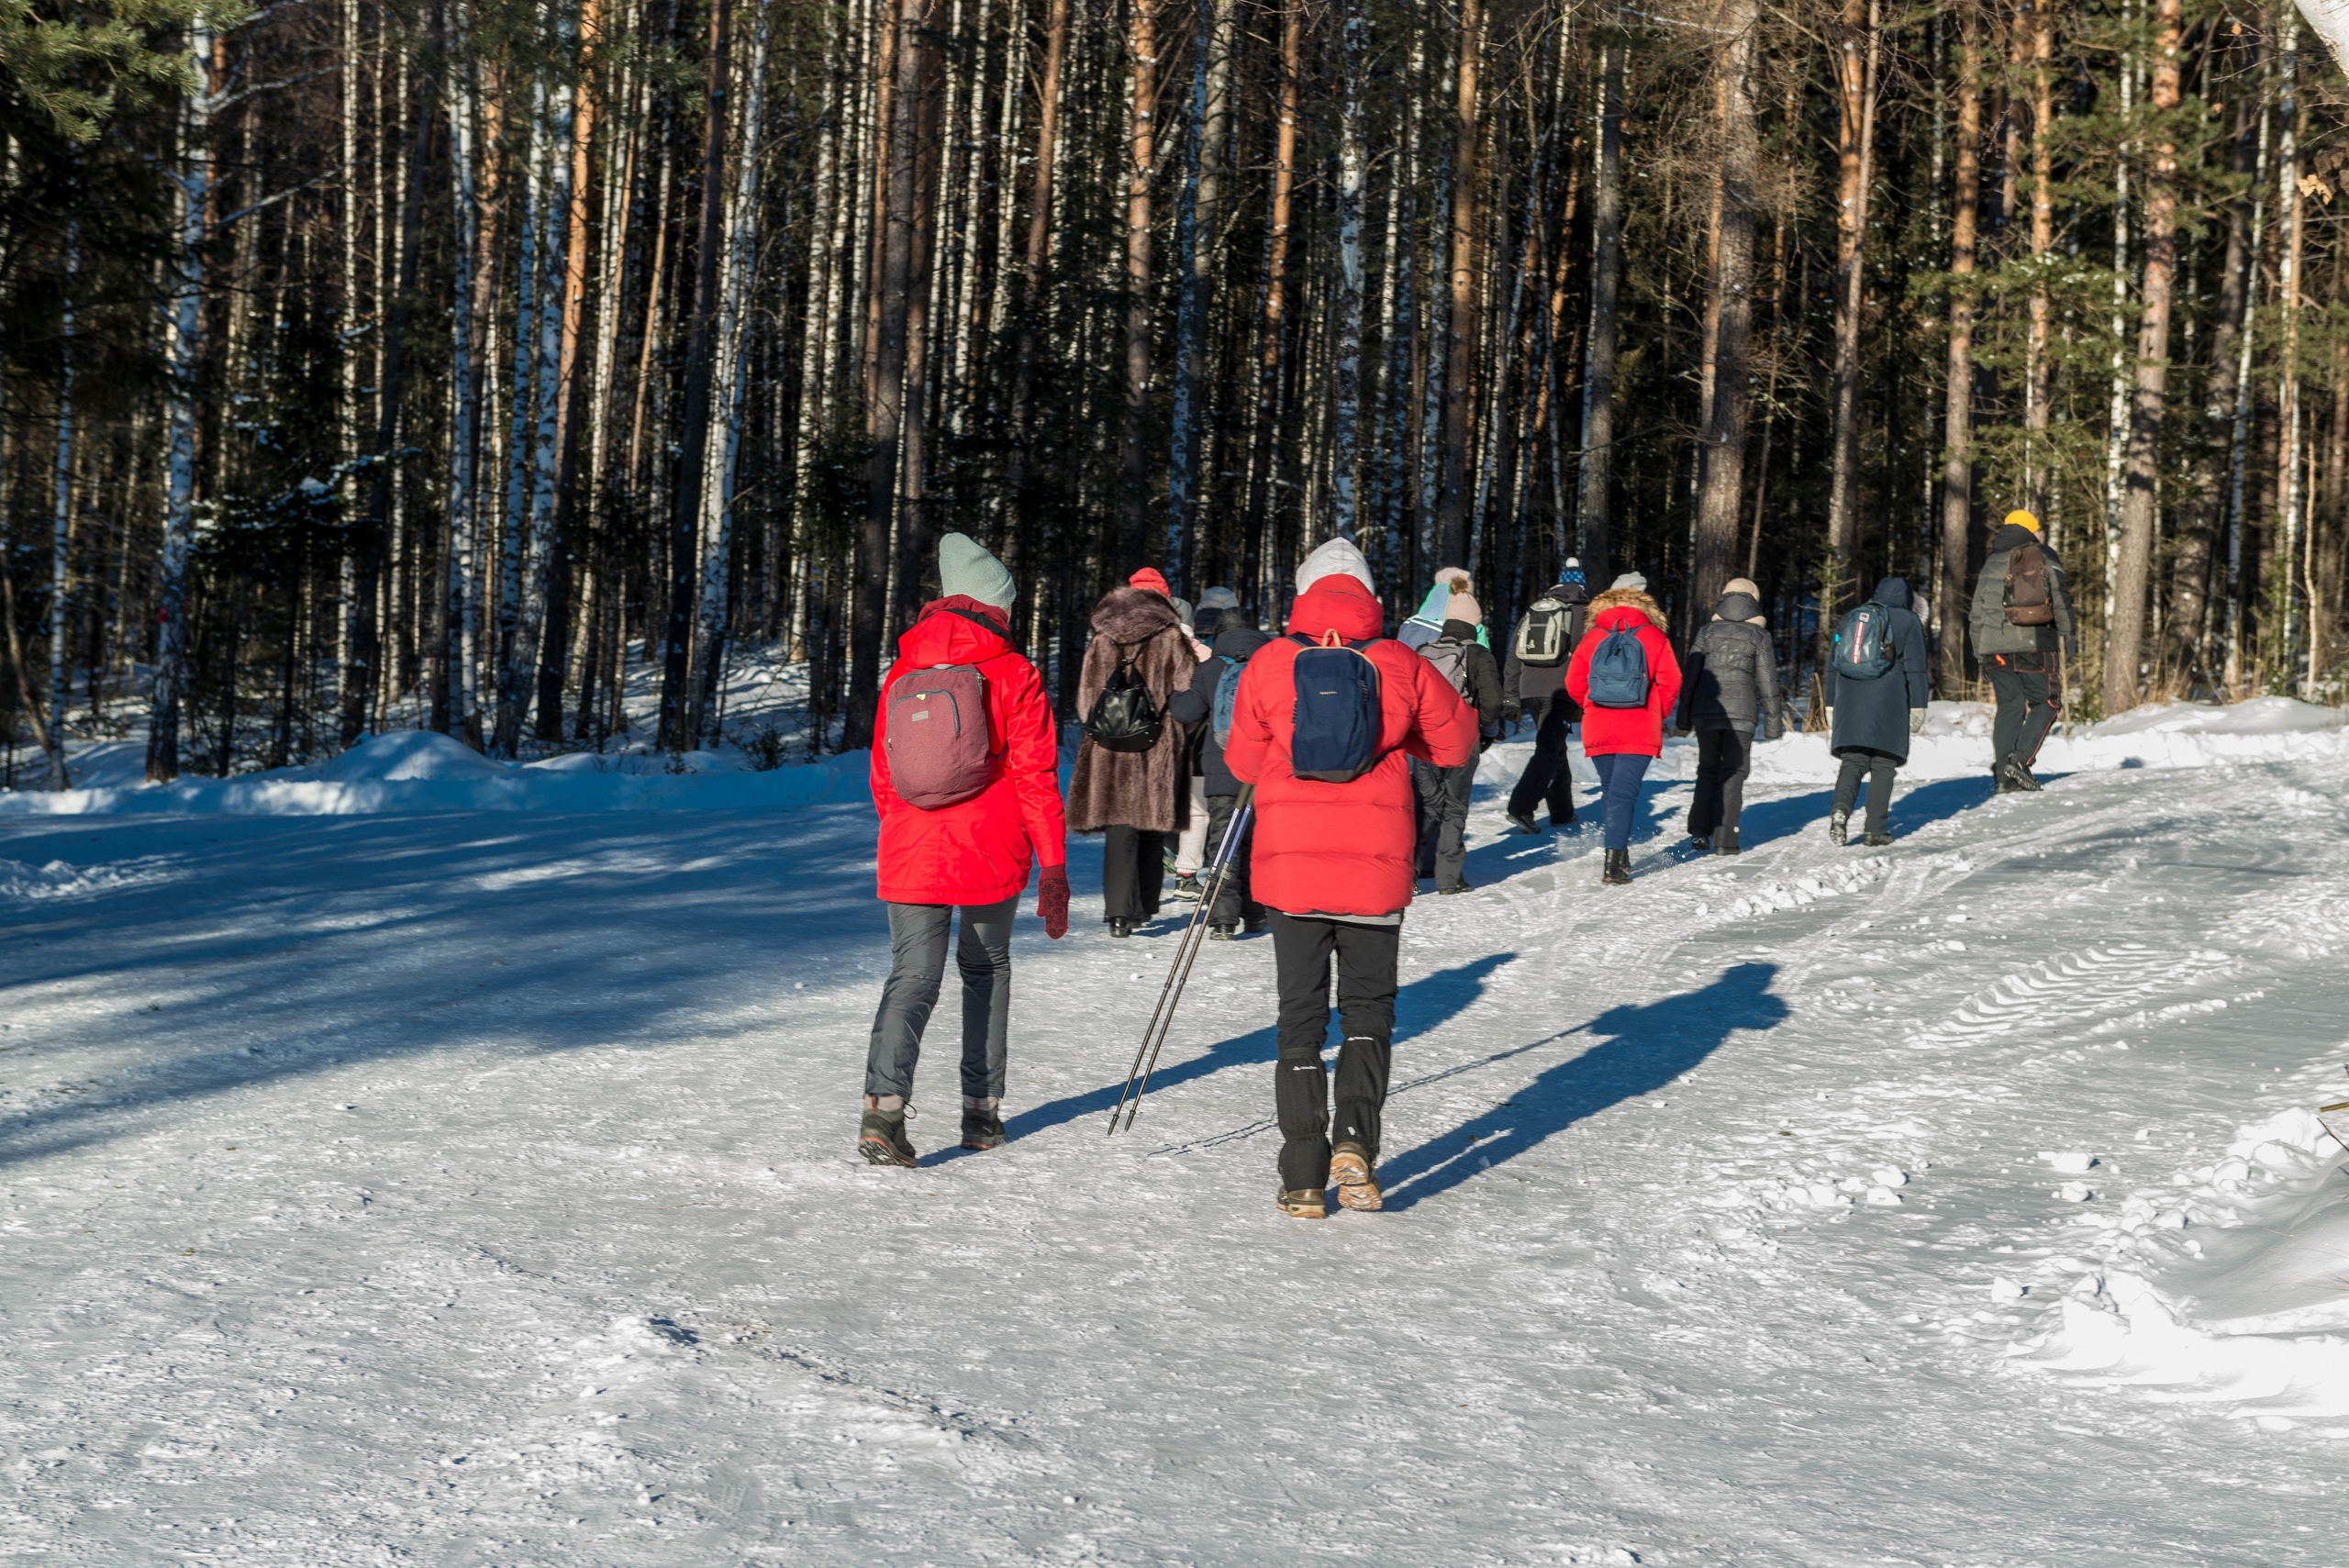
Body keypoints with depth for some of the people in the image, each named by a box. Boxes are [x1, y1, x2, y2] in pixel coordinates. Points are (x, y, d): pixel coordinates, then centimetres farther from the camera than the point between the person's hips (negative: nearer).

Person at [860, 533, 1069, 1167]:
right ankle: (982, 1108, 18)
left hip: (910, 855, 2)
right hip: (991, 855, -2)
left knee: (912, 977, 0)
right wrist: (1052, 866, -2)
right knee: (987, 969, 17)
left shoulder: (902, 673, 6)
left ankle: (883, 1104, -21)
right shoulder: (1013, 674, -4)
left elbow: (883, 777, 13)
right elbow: (1035, 776, -6)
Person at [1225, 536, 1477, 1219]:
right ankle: (1356, 1136, -7)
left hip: (1290, 864, 0)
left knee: (1300, 1018, 9)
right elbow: (1457, 741, 8)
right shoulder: (1401, 666, -3)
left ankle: (1304, 1176, 5)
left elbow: (1242, 761, 4)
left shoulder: (1269, 664, -4)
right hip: (1375, 869, 0)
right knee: (1368, 1008, 15)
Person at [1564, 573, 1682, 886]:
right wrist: (1658, 715, 14)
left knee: (1609, 789, 19)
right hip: (1640, 731, -2)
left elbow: (1574, 684, 4)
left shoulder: (1592, 637, 4)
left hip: (1598, 730, 2)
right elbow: (1670, 683, -3)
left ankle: (1617, 854, 18)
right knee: (1623, 792, -4)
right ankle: (1615, 862, -14)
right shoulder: (1654, 637, 0)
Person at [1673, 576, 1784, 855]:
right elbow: (1768, 682, 2)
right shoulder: (1759, 636, 2)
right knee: (1733, 773, 4)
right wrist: (1773, 723, 8)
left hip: (1705, 710, 2)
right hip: (1742, 712, -2)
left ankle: (1700, 830, 3)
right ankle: (1724, 839, -2)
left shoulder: (1706, 631, 7)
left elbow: (1689, 676, 6)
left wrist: (1683, 719, 10)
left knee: (1708, 769, 16)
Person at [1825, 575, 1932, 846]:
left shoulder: (1849, 619, 15)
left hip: (1850, 703, 3)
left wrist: (1832, 706, 22)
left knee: (1853, 763, 4)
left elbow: (1833, 665, 17)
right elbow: (1916, 667, -3)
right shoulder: (1907, 621, 3)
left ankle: (1841, 808, -24)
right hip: (1889, 707, -3)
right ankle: (1875, 831, 0)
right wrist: (1918, 707, 0)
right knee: (1882, 767, 4)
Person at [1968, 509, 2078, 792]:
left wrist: (1980, 655, 21)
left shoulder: (1991, 565, 16)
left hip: (1994, 648, 4)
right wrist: (2070, 636, 0)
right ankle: (2021, 759, -13)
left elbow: (1977, 614, 16)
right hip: (2034, 644, -4)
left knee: (2009, 705, 9)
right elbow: (2061, 600, -5)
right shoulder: (2045, 558, 7)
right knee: (2046, 703, 5)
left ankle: (2004, 775, 3)